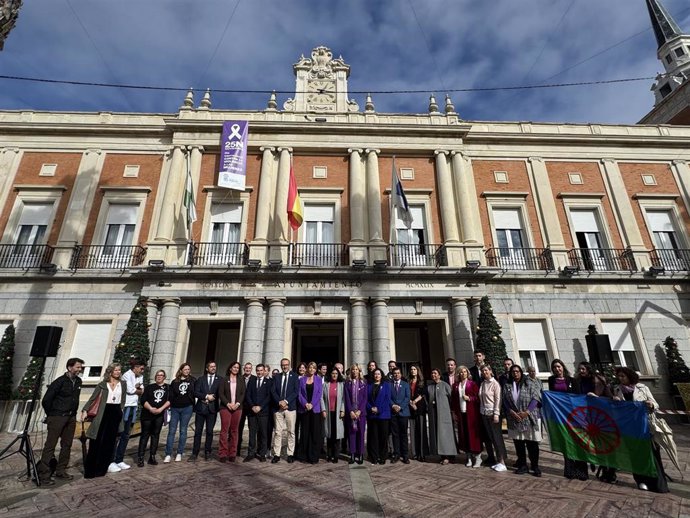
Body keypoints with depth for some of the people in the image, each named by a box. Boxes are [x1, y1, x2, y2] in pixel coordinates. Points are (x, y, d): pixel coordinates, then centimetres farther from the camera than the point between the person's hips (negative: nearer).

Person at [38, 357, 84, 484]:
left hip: (71, 418, 6)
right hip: (57, 418, -6)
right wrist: (51, 415, -2)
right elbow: (46, 401, -11)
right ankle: (43, 475, 6)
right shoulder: (59, 382, -14)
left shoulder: (78, 381, 5)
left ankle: (61, 471, 21)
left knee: (67, 445, 10)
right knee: (50, 446, -2)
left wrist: (74, 412, 11)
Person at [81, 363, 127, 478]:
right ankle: (92, 466, 10)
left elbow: (123, 400, 10)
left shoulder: (123, 384, 7)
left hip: (116, 413, 2)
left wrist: (120, 411, 5)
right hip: (104, 412, -2)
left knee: (111, 439, 8)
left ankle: (105, 464, 19)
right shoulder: (102, 384, 0)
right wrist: (85, 410, -13)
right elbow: (93, 398, -3)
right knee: (98, 439, -2)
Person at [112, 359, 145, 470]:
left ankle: (119, 460, 18)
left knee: (126, 435, 10)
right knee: (117, 434, -2)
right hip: (125, 407, -7)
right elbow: (130, 390, -15)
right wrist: (139, 390, 2)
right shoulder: (127, 375, -8)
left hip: (133, 407, 7)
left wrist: (136, 388, -9)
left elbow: (142, 391, 10)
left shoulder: (140, 377, 14)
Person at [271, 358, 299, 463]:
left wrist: (286, 401, -13)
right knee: (277, 432, 4)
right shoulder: (276, 377, 11)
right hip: (278, 407, 2)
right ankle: (276, 454, 12)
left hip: (290, 407, -2)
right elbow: (273, 391, 5)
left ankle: (290, 454, 12)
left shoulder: (294, 376, 2)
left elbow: (296, 391, -4)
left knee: (291, 432, 3)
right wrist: (279, 402, -10)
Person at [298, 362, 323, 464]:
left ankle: (314, 456, 7)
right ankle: (303, 455, 16)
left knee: (315, 432, -1)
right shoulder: (302, 380, 7)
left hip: (315, 409, -1)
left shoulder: (319, 379, 5)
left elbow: (320, 394, -1)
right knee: (304, 432, 5)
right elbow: (299, 393, 2)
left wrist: (312, 404, -10)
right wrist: (305, 404, -11)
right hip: (304, 409, 1)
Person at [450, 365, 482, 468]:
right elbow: (453, 399, 11)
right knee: (464, 435, 4)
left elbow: (478, 397, -2)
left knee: (473, 434, -2)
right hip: (460, 413, 3)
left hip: (471, 413, -3)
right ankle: (469, 457, 16)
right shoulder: (455, 385, 10)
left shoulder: (472, 384, 0)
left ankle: (477, 457, 11)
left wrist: (469, 398, -16)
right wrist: (454, 412, 7)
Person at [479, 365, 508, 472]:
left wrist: (496, 414, -15)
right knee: (488, 437, 9)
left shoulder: (495, 383, -7)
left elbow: (498, 399, -10)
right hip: (484, 414, 6)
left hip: (492, 413, -6)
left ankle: (502, 462, 5)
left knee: (496, 437, -2)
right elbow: (481, 399, 10)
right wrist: (481, 411, 4)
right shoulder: (482, 384, 8)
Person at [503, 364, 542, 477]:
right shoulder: (507, 386, 7)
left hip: (529, 418, -2)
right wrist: (512, 412, -11)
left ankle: (535, 466, 16)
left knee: (532, 443, 1)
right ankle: (522, 465, 19)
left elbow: (535, 398, -6)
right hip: (514, 419, 2)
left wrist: (526, 412, -13)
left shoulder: (529, 384, 1)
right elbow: (504, 400, 3)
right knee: (518, 443, 7)